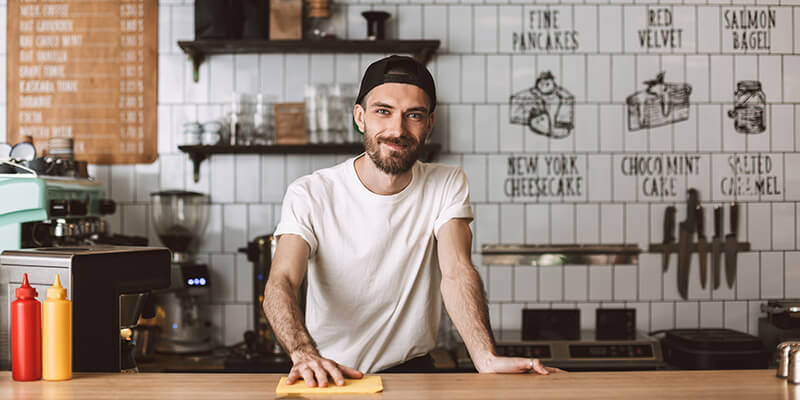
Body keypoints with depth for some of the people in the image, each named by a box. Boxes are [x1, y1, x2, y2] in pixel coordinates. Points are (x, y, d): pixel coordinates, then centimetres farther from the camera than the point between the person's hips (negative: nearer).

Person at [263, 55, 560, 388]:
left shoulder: (447, 186, 0)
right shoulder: (310, 195, -7)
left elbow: (456, 272, -14)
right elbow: (281, 282, -19)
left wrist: (486, 357, -31)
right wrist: (304, 354, -40)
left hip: (413, 372, 0)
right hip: (330, 375, 0)